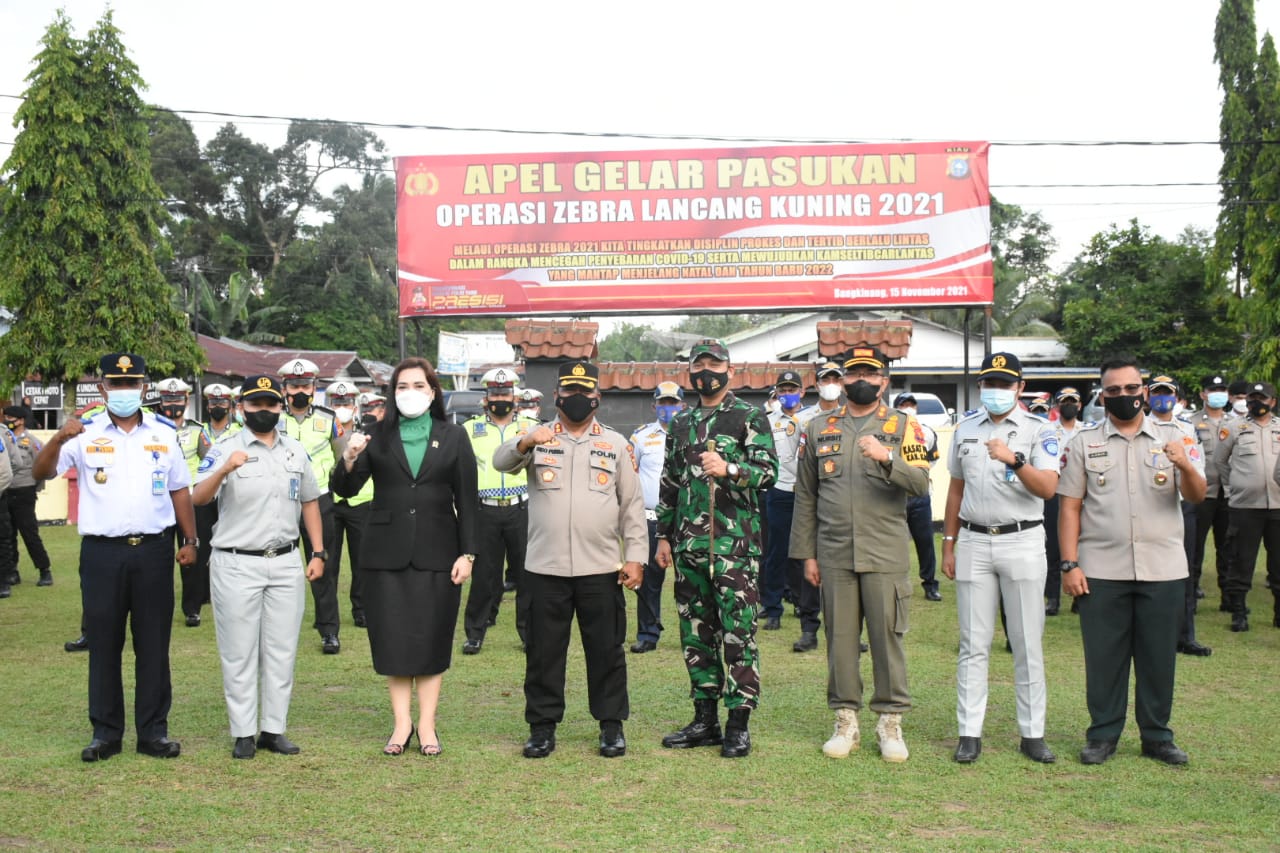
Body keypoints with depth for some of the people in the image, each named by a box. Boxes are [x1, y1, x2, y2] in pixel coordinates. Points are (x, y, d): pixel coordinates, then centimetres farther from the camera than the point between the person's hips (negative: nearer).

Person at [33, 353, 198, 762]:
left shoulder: (164, 433, 7)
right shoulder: (85, 434, 1)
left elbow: (180, 490, 11)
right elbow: (40, 473, -8)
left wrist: (190, 540, 6)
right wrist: (58, 439, -27)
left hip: (153, 549, 1)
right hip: (102, 551, -1)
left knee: (154, 645, 6)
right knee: (103, 645, 6)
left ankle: (154, 731, 16)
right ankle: (105, 732, 18)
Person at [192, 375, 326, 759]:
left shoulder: (296, 451, 10)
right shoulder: (225, 449, -4)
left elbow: (309, 502, 17)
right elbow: (197, 498, -17)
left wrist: (318, 553, 10)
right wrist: (224, 471, -36)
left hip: (286, 564, 4)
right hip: (237, 565, -4)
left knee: (282, 651, 8)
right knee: (239, 653, 3)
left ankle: (274, 729, 17)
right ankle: (243, 733, 12)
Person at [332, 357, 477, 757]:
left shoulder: (453, 437, 5)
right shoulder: (377, 436, 5)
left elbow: (466, 500, 3)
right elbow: (345, 490, -1)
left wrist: (467, 553, -4)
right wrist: (350, 461, -22)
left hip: (437, 553, 0)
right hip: (387, 551, 1)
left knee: (432, 639, 3)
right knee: (394, 640, 3)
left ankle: (427, 725, 13)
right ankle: (402, 723, 14)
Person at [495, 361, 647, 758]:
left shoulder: (616, 443, 9)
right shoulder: (538, 437, 6)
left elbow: (632, 505, 6)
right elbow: (501, 461, -13)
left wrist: (635, 557, -1)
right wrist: (526, 442, -34)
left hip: (601, 569, 0)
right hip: (545, 568, 0)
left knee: (606, 649, 7)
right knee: (543, 650, 7)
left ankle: (612, 725, 19)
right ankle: (542, 726, 18)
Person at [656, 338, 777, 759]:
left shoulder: (750, 418, 1)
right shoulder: (680, 424, 16)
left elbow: (769, 470, -9)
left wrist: (728, 469, -26)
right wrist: (663, 536, 15)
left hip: (735, 544, -5)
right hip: (688, 546, 6)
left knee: (738, 634, -4)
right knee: (696, 634, 10)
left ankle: (739, 724, 5)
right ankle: (705, 719, 20)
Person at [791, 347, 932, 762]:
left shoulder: (903, 426, 5)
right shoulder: (819, 428, 10)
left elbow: (921, 482, -8)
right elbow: (805, 496, 11)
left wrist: (886, 458, -26)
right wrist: (806, 553, 7)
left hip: (885, 554, -2)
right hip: (834, 555, 2)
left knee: (887, 636, 1)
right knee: (839, 637, 6)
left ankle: (890, 722, 13)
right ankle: (845, 721, 17)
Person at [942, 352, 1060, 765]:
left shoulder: (1038, 430, -1)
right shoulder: (965, 428, 11)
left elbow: (1048, 488, -14)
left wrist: (1015, 460, -31)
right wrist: (948, 546, 15)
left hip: (1022, 542, -2)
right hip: (974, 542, 3)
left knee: (1028, 644, 3)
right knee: (973, 644, 4)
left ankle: (1032, 734, 12)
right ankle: (969, 733, 9)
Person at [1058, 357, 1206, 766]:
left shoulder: (1172, 438, 7)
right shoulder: (1084, 442, 6)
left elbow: (1196, 496, -3)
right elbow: (1069, 507, 3)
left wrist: (1186, 467, -25)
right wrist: (1069, 564, -5)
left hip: (1162, 570, 1)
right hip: (1101, 571, -1)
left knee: (1159, 655, 7)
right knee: (1103, 656, 5)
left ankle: (1157, 735, 22)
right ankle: (1102, 735, 18)